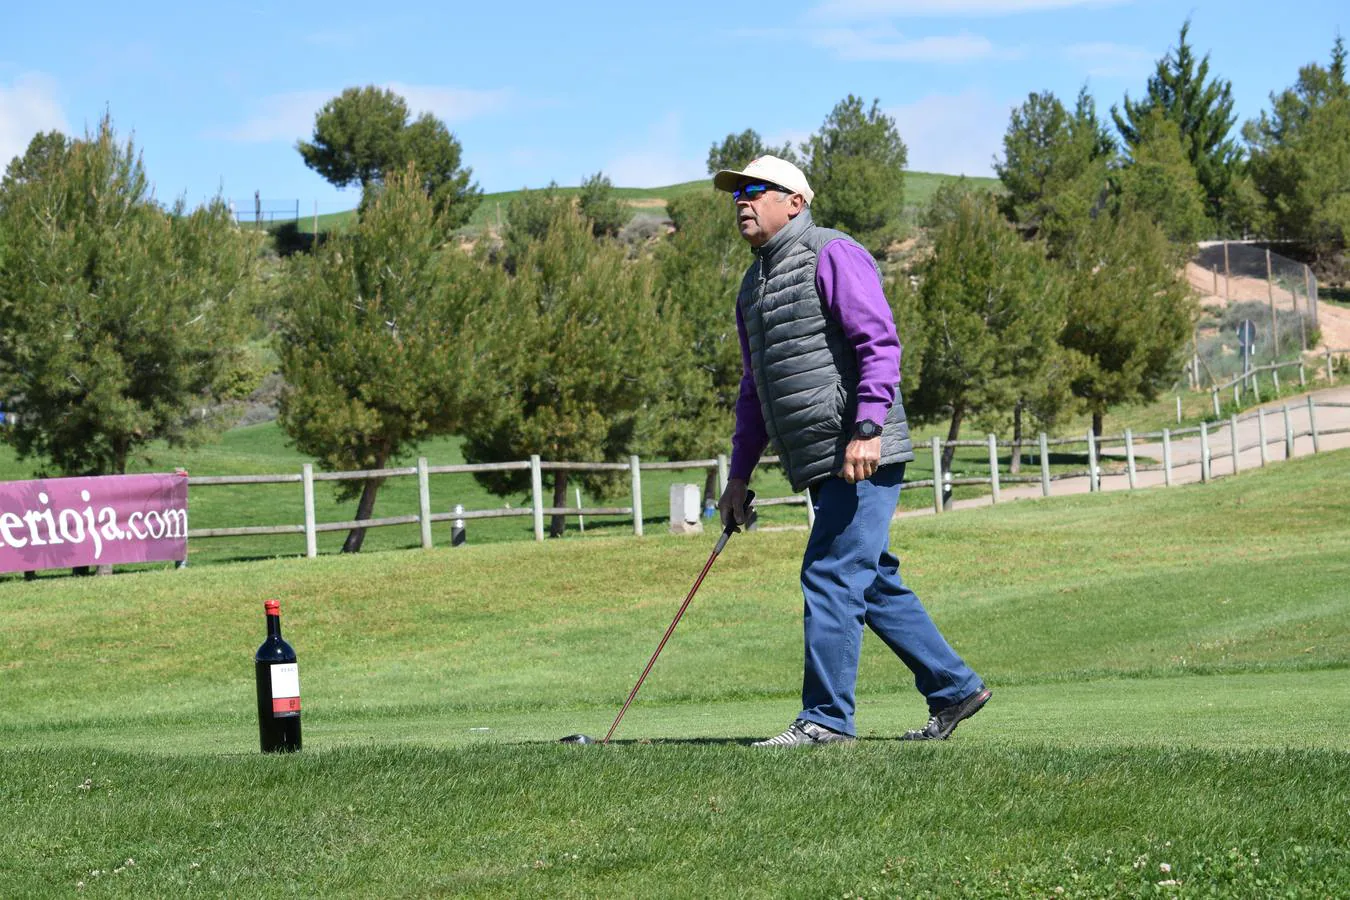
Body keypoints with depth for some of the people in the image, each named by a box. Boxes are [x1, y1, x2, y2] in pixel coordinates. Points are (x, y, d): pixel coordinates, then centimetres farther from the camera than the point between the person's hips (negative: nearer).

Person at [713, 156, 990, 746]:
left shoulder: (833, 256, -7)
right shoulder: (754, 285, 20)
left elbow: (880, 344, -16)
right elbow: (754, 389, 26)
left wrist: (866, 429, -26)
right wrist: (738, 475, 22)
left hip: (863, 459, -9)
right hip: (818, 468, 9)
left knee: (831, 576, -12)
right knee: (875, 585, 12)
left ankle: (827, 718, -10)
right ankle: (954, 690, 22)